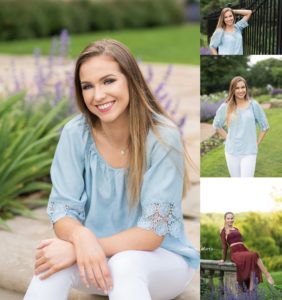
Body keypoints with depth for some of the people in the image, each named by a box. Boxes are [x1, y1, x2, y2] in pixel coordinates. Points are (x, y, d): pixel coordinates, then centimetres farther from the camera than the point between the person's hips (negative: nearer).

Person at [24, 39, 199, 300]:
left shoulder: (162, 137, -21)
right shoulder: (75, 134, -12)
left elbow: (153, 232, -22)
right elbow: (62, 213, -11)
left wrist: (78, 249, -33)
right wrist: (81, 237, -35)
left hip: (162, 259, -2)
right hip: (95, 255, 3)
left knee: (124, 265, -36)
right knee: (54, 261, -29)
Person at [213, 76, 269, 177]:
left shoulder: (254, 105, -3)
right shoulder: (225, 107, -1)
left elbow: (264, 126, 7)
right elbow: (217, 125, 15)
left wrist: (256, 143, 3)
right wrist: (228, 138, 7)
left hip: (249, 152, -2)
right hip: (231, 152, 2)